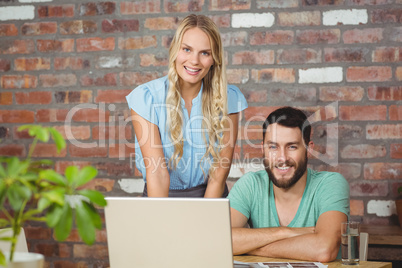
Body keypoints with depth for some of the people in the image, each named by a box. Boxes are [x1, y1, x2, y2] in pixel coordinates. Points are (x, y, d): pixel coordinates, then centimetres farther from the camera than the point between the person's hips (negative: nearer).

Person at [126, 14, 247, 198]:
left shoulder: (228, 98, -3)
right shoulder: (145, 98, -8)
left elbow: (220, 172, -4)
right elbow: (156, 171, -15)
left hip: (211, 197, 1)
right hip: (163, 196, -1)